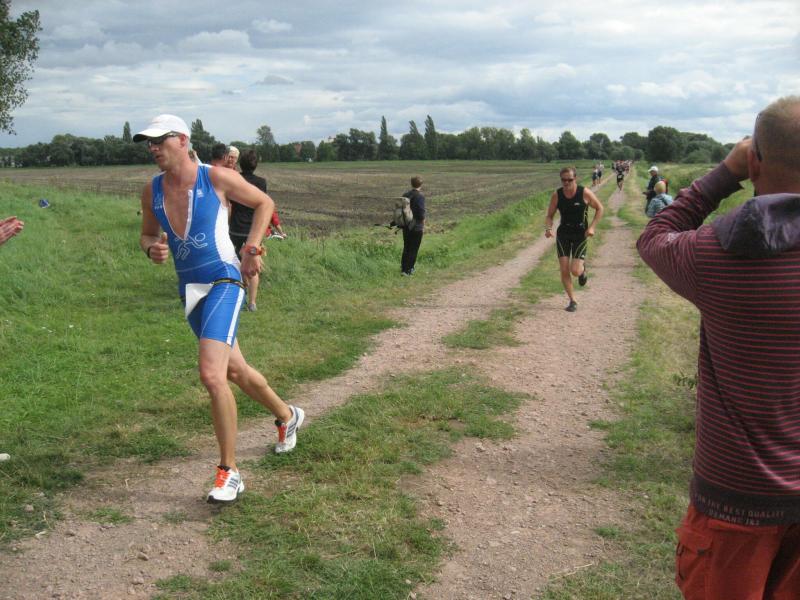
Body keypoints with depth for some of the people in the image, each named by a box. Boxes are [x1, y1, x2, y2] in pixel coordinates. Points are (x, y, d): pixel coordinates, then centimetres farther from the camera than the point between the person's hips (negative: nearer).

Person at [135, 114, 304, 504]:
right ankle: (287, 416, 46)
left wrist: (252, 247, -4)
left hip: (223, 282, -7)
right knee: (234, 370, 19)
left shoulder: (216, 178, -9)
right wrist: (152, 250, -4)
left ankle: (229, 472, -11)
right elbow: (147, 235, 19)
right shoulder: (152, 191, 5)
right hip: (189, 289, 7)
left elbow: (264, 202, 5)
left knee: (211, 374, -23)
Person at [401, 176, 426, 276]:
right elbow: (421, 212, -18)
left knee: (406, 247, 18)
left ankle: (403, 267, 25)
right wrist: (423, 224, -5)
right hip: (416, 227, -6)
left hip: (406, 226, 6)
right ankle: (408, 270, 1)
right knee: (413, 249, 1)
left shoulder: (405, 195, 5)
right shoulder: (420, 196, -15)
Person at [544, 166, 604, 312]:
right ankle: (572, 301, 13)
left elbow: (599, 208, 1)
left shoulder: (585, 193, -12)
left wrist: (592, 227, -9)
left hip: (580, 235, -2)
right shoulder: (557, 195, -6)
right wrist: (548, 228, -18)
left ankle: (583, 268, 27)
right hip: (563, 234, 2)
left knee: (575, 271, -11)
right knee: (564, 270, -4)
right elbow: (549, 215, 3)